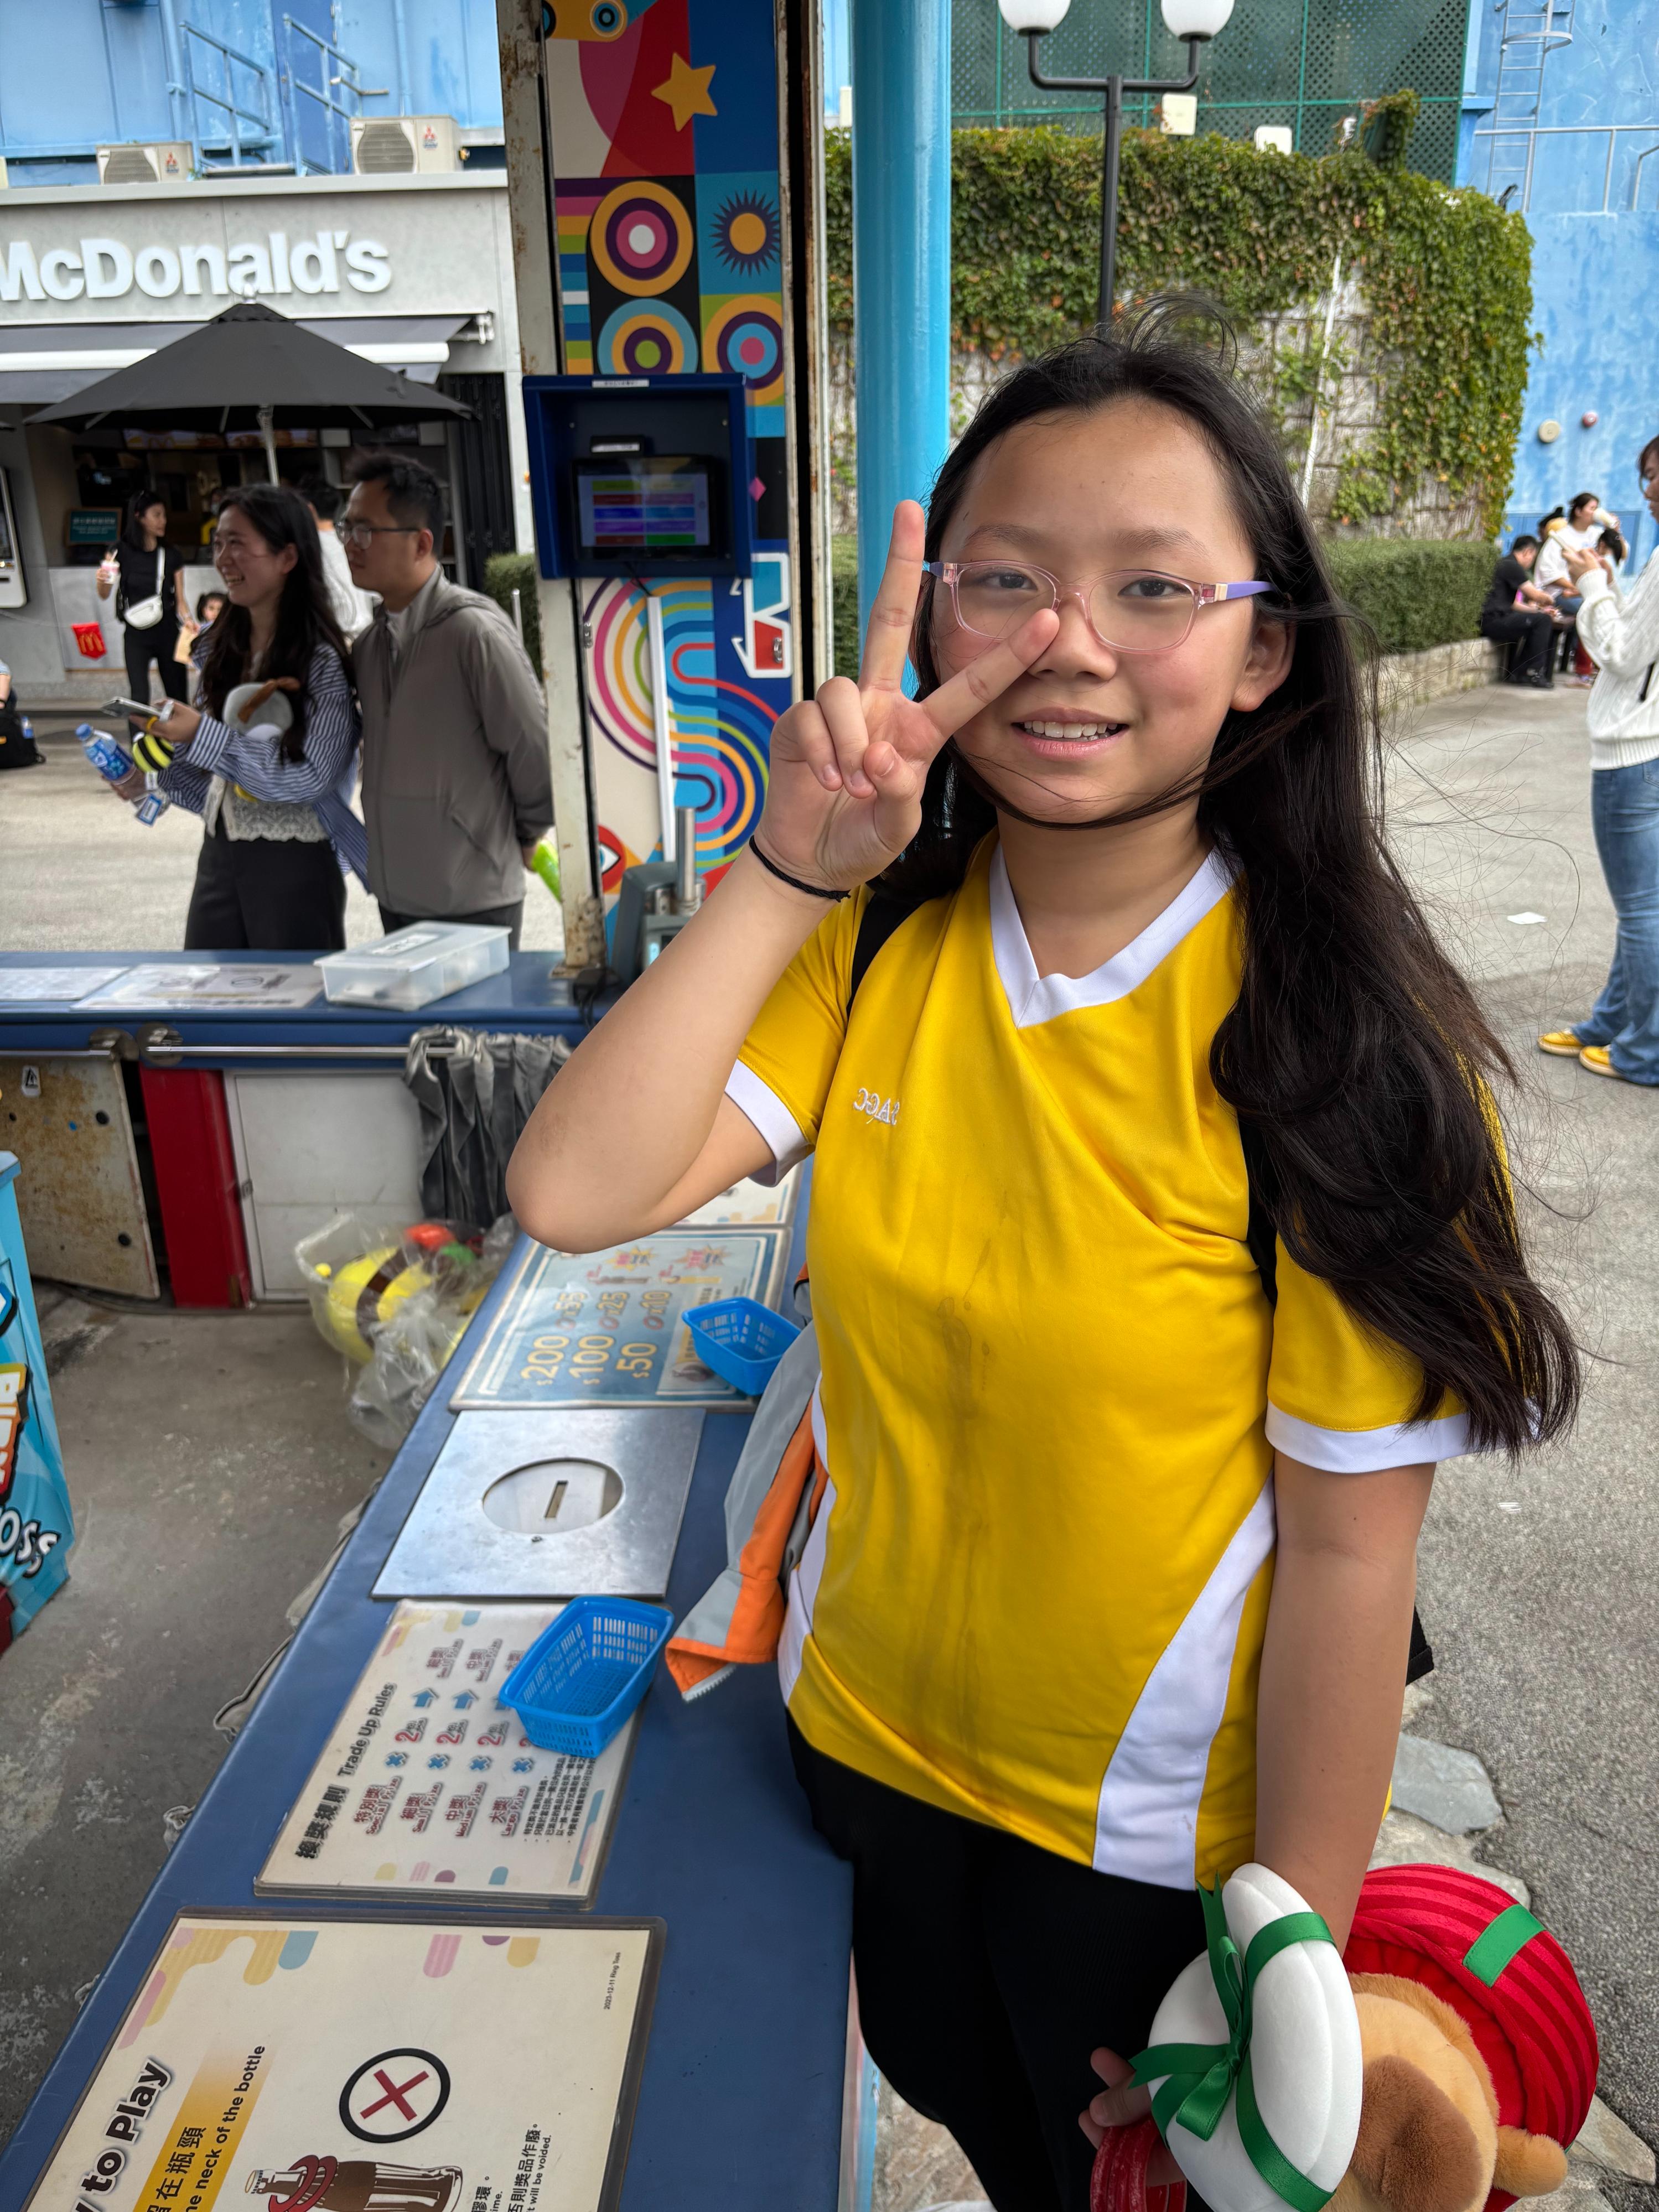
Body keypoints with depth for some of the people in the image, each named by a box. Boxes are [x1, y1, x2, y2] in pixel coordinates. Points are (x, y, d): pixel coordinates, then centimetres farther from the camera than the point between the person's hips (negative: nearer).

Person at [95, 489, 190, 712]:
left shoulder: (172, 555, 4)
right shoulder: (121, 552, -2)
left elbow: (180, 598, 5)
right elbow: (104, 595, 0)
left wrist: (187, 619, -15)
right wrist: (101, 580, -22)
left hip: (168, 633, 2)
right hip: (136, 636, -2)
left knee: (177, 696, 3)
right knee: (139, 698, -10)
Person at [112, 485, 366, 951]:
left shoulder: (322, 659, -13)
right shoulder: (220, 646, 7)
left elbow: (311, 777, -19)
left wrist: (202, 735, -21)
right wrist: (150, 770, 3)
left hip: (294, 865, -6)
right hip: (219, 855, 7)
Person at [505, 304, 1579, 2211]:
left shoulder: (1333, 1047, -23)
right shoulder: (876, 942, -9)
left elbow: (1352, 1552, -19)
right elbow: (571, 1196, -20)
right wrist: (792, 865, -27)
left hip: (1152, 1829, -4)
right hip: (862, 1730, 4)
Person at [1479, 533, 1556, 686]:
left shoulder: (1506, 565, 25)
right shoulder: (1511, 566, -8)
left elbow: (1513, 604, 25)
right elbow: (1535, 595, -9)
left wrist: (1540, 610, 17)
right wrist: (1549, 600, 12)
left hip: (1496, 620, 11)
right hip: (1493, 621, -11)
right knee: (1543, 620, -15)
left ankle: (1518, 672, 16)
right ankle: (1534, 673, -9)